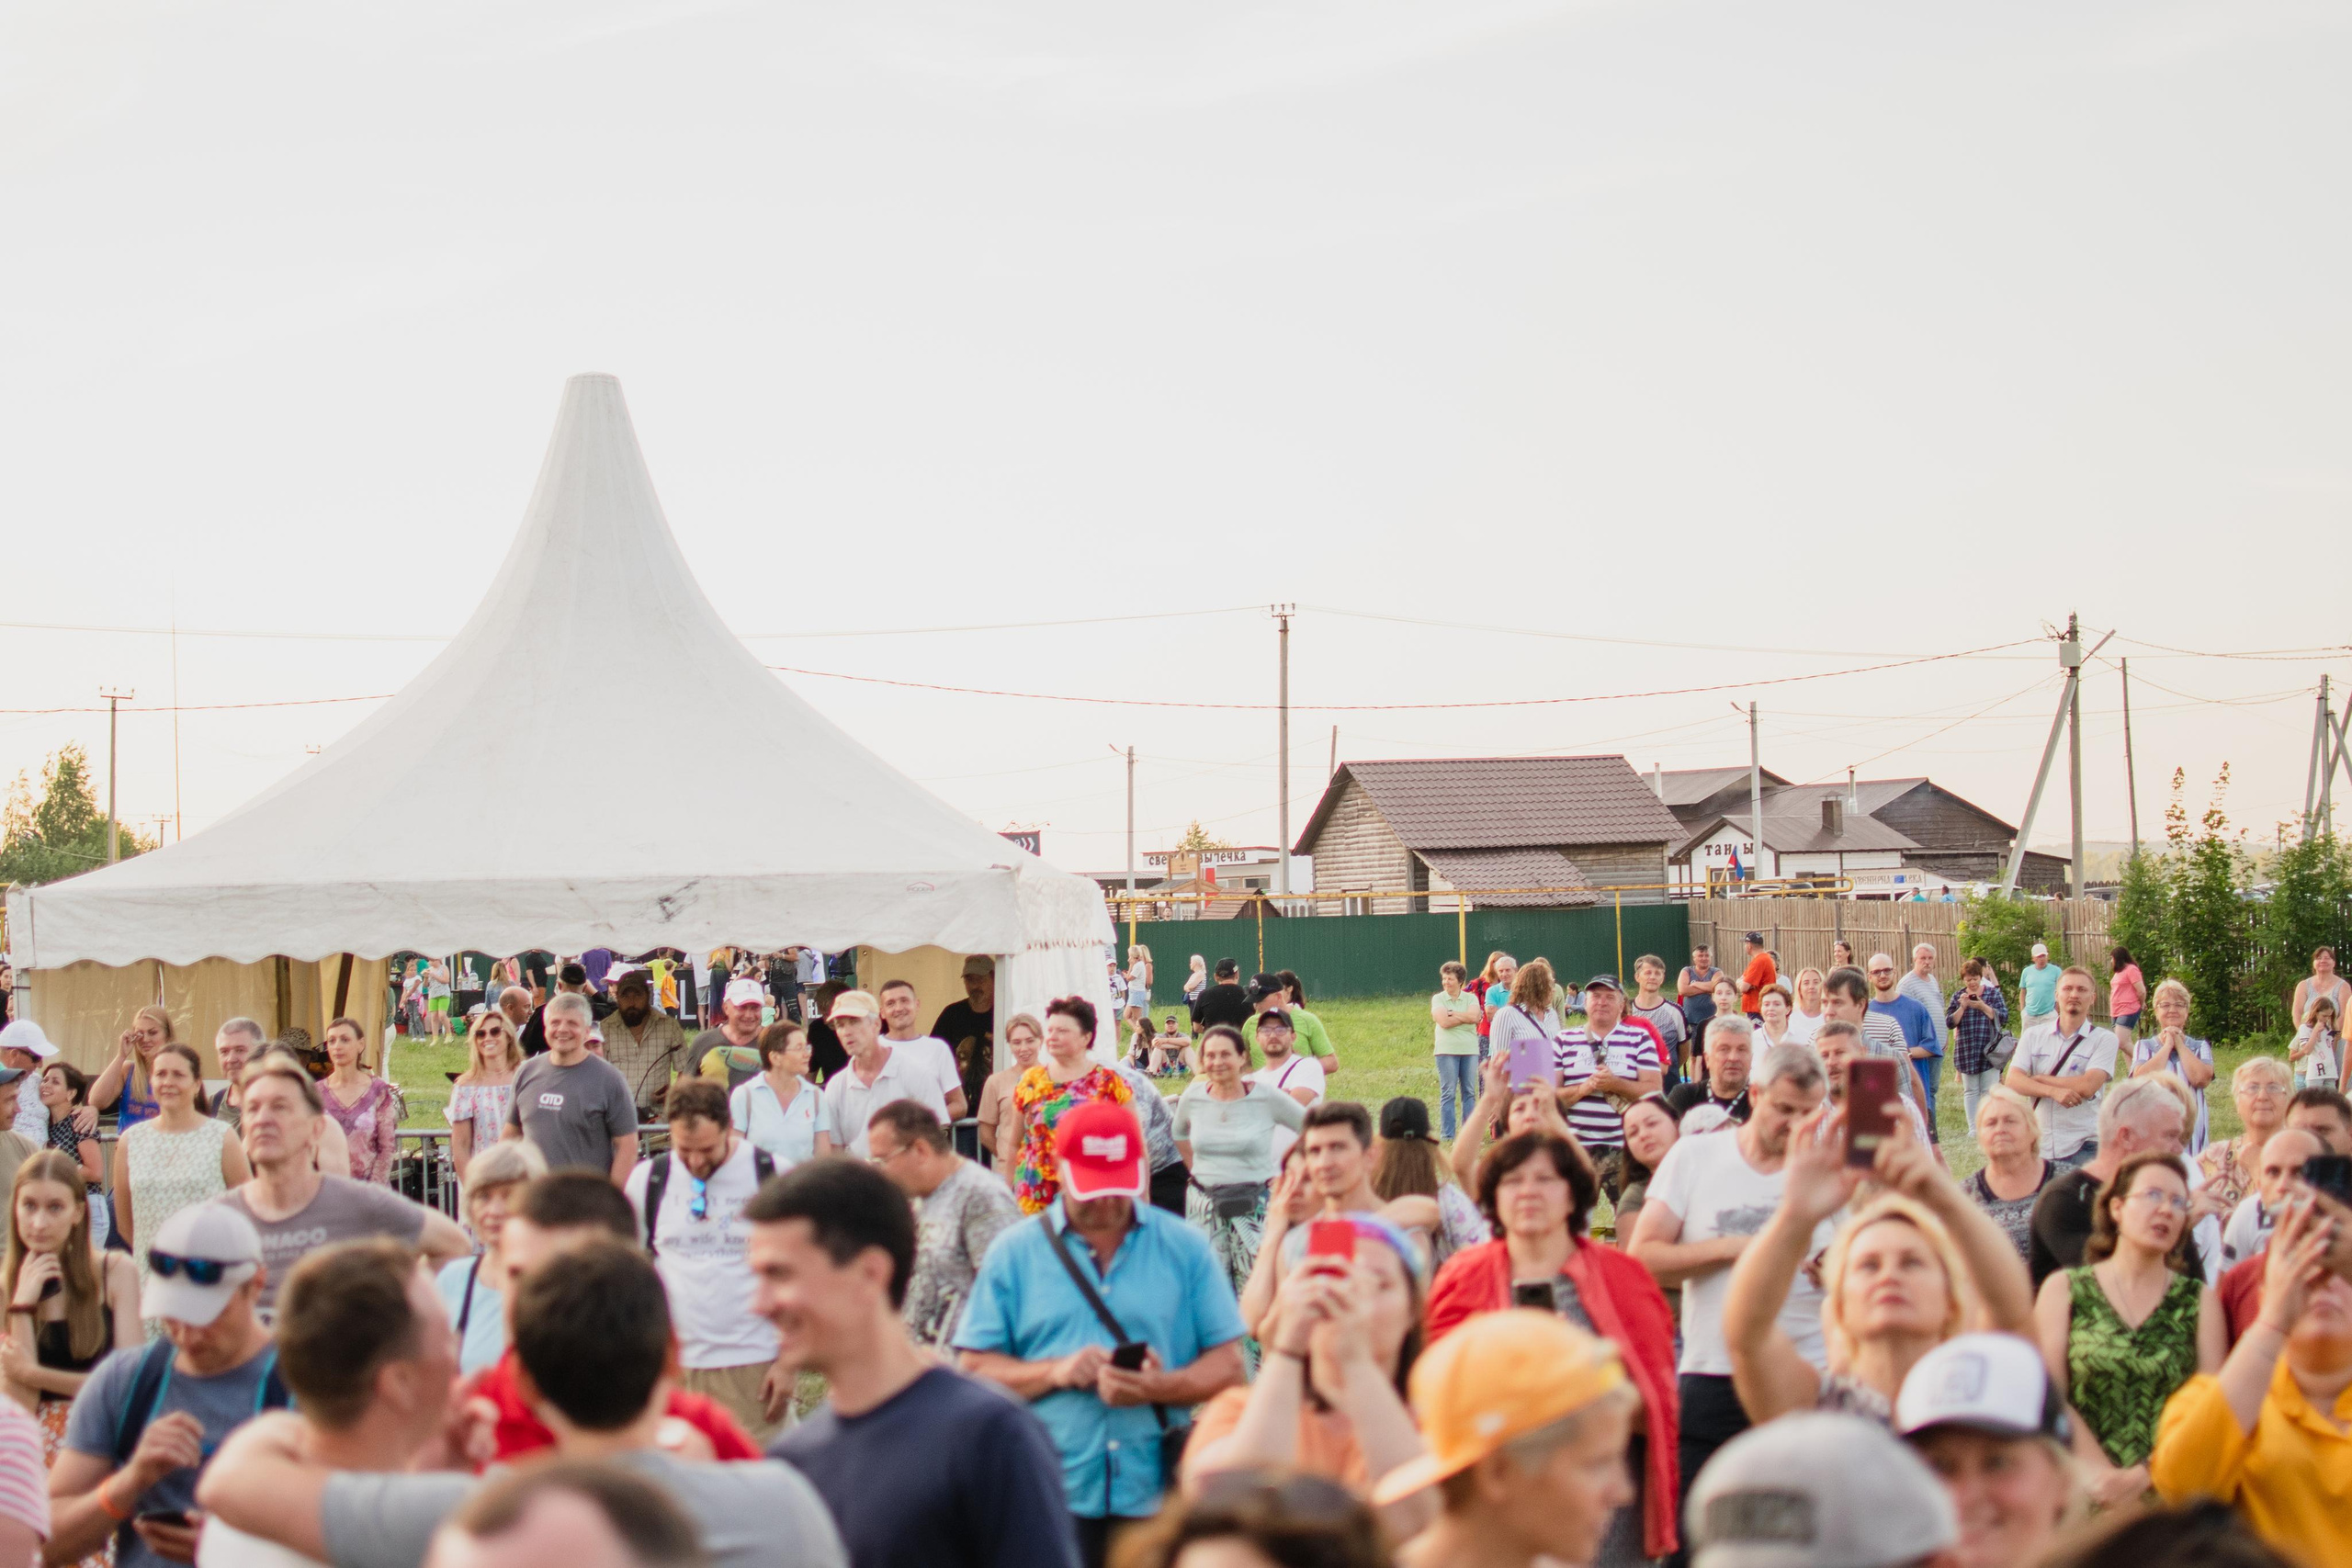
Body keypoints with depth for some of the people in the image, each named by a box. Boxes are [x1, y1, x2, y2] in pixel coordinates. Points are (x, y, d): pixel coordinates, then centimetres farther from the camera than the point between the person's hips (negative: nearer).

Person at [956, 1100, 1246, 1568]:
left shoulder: (1185, 1248, 8)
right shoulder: (1013, 1253, 8)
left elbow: (1228, 1364, 6)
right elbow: (976, 1369, 5)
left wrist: (1159, 1387, -13)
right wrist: (1053, 1373, -13)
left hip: (1156, 1499, 1)